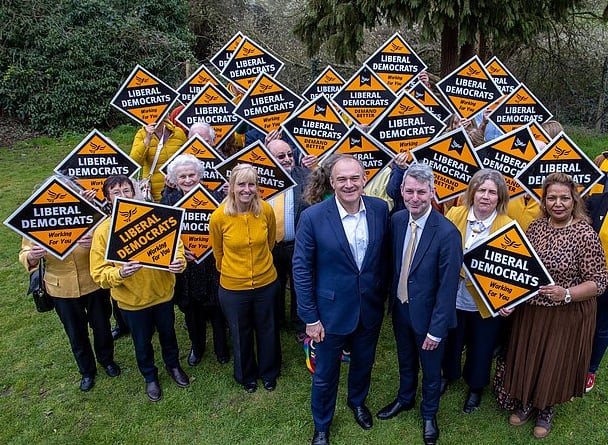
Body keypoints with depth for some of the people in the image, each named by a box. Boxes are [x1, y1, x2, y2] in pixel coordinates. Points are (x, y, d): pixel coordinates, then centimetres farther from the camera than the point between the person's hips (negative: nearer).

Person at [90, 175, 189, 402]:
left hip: (162, 292, 1)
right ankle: (150, 377, 47)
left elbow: (175, 245, -4)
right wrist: (119, 273, -33)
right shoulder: (103, 230, -13)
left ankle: (173, 365, 52)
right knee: (142, 342, 19)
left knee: (168, 333, 23)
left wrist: (178, 262, -26)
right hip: (131, 300, -1)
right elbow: (99, 272, -12)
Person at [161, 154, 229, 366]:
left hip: (212, 265, -1)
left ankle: (221, 348, 35)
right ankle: (196, 346, 42)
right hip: (185, 266, 2)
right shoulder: (168, 200, -2)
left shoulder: (213, 196, -6)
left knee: (216, 307, 11)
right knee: (191, 309, 17)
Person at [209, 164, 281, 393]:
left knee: (267, 331, 20)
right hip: (233, 287, -1)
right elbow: (218, 252, 1)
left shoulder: (266, 210, -14)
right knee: (241, 335, 19)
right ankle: (246, 376, 46)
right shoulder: (219, 217, -18)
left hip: (266, 283, 1)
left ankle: (269, 373, 47)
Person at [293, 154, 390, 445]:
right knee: (325, 374, 15)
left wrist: (382, 294, 8)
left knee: (363, 363, 26)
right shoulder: (312, 217, -19)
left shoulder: (380, 209, -9)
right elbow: (302, 269, -13)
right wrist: (310, 318, -12)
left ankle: (357, 400, 57)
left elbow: (384, 255, 5)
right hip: (332, 310, -3)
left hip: (371, 308, 3)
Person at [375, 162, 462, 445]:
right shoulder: (396, 220, -8)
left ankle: (429, 413, 47)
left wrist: (436, 330, -17)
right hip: (400, 308, 5)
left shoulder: (447, 233, -26)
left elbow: (448, 287, -21)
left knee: (431, 369, 21)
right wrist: (391, 299, 6)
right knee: (405, 361, 28)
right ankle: (405, 399, 55)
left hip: (428, 314, -4)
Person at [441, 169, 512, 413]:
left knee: (481, 347, 18)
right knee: (451, 341, 22)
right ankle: (448, 375, 52)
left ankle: (475, 388, 46)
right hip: (453, 297, 2)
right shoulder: (454, 214, -8)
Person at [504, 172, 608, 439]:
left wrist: (566, 294, -29)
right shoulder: (536, 226, -2)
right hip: (529, 310, 4)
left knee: (555, 363, 14)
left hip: (566, 316, -4)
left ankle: (546, 409, 41)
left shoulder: (584, 234, -17)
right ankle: (526, 403, 43)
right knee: (527, 359, 17)